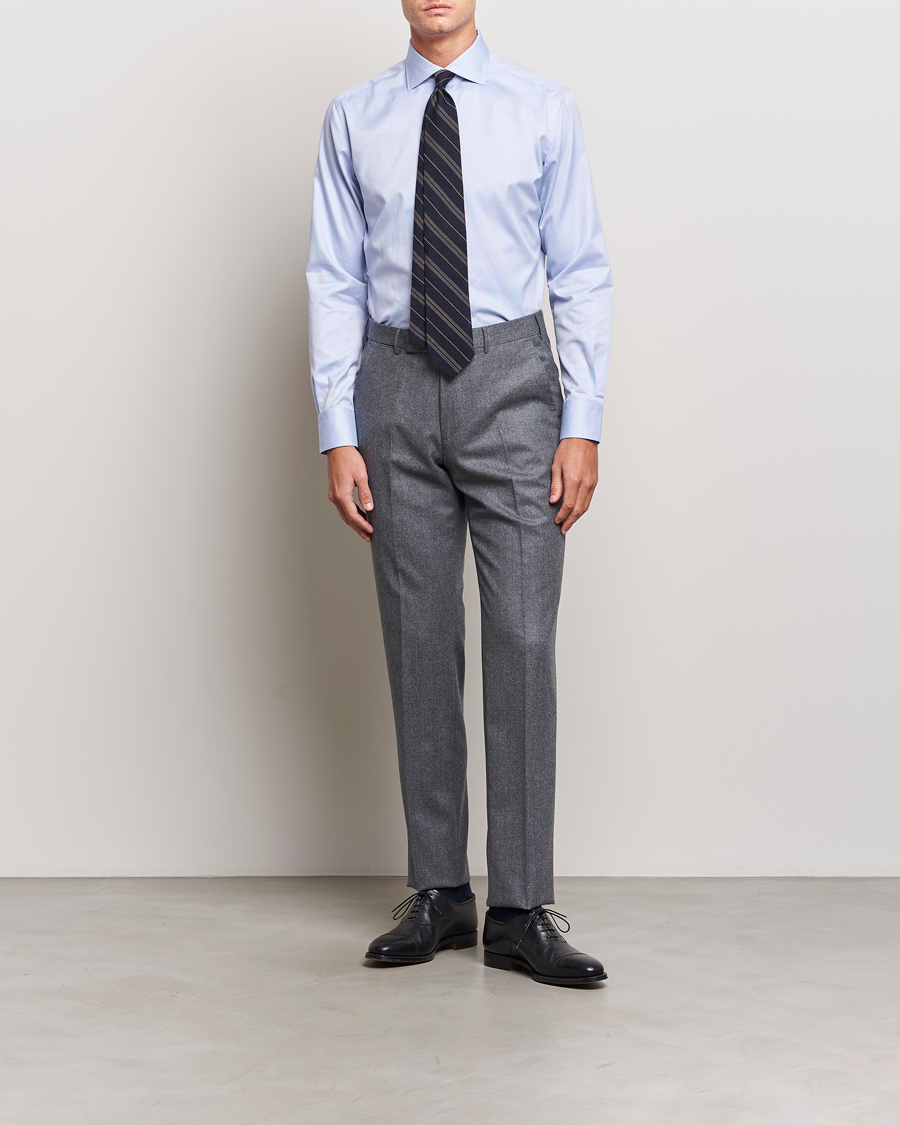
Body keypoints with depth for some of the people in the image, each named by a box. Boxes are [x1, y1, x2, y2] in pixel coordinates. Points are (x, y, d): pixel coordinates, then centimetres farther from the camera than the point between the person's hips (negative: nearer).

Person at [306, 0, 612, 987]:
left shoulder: (544, 109, 3)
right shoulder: (354, 119, 7)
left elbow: (582, 274, 2)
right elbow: (334, 283, 5)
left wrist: (583, 425, -6)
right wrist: (338, 436, -3)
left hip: (511, 383, -1)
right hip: (397, 385, 2)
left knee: (522, 638, -6)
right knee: (419, 644, 5)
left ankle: (521, 912, 1)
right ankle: (440, 895, 16)